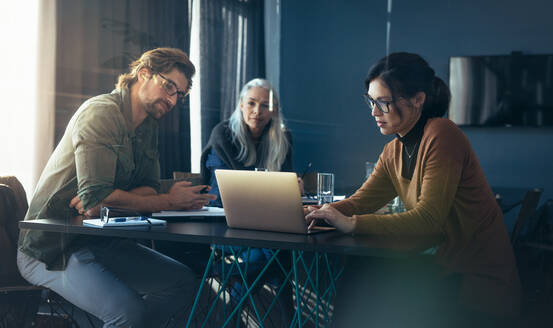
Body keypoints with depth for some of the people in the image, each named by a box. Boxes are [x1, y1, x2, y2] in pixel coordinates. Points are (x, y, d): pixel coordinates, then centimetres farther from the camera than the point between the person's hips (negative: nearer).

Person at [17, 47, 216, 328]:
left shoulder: (147, 126, 12)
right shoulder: (101, 112, -16)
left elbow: (150, 188, 4)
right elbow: (96, 195, -25)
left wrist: (100, 203, -17)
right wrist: (169, 202, -19)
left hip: (100, 240, 9)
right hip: (52, 248, -9)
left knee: (183, 282, 0)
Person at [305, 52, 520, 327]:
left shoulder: (441, 135, -18)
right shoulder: (393, 152, 8)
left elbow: (429, 218, -24)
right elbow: (361, 201, 7)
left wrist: (352, 223, -26)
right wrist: (322, 212, -14)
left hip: (480, 283, -7)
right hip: (443, 268, 7)